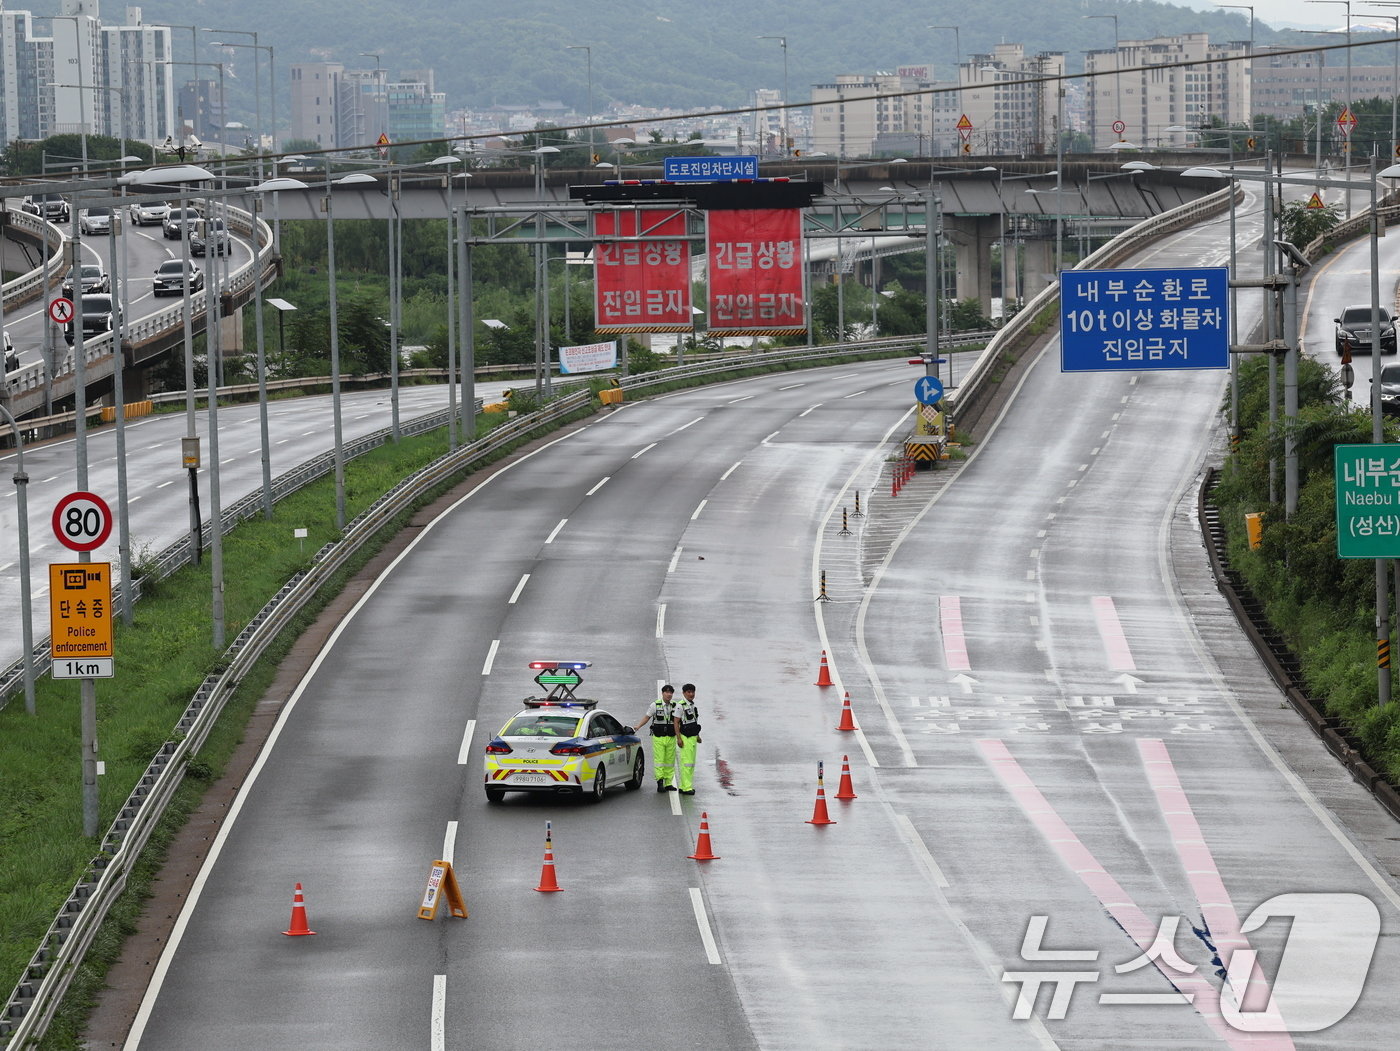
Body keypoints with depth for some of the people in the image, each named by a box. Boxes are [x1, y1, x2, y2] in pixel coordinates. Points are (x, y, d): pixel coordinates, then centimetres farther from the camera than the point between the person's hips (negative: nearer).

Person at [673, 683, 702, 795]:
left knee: (691, 764, 10)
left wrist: (697, 735, 26)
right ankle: (686, 787, -13)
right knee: (686, 763, -12)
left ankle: (683, 787, 15)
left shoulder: (692, 705, 14)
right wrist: (679, 738, -20)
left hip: (693, 737, 9)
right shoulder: (680, 706, -12)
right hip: (684, 738, -9)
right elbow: (676, 723, -14)